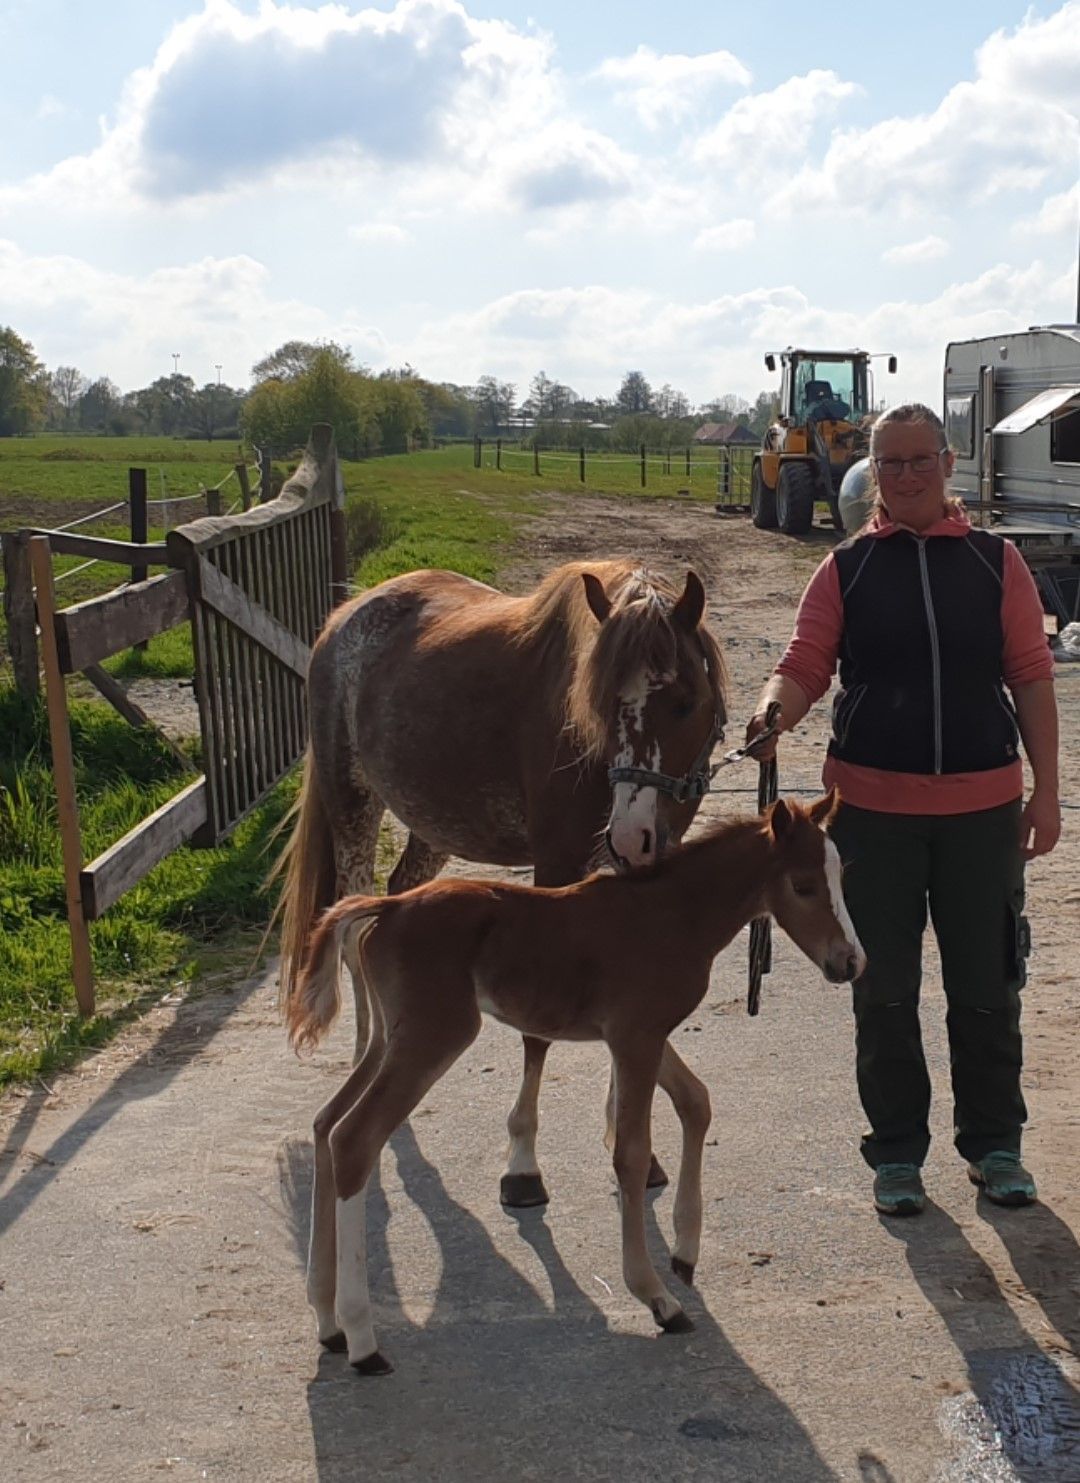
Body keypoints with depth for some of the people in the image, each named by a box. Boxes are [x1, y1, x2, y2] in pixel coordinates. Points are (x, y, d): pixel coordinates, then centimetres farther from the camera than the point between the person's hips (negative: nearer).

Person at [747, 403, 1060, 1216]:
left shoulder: (996, 562, 3)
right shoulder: (846, 568, 2)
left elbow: (1031, 677, 3)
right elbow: (804, 667, -3)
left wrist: (1047, 788, 0)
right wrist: (773, 715, -25)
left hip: (982, 805, 0)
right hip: (871, 805, 0)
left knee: (986, 988, 11)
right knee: (884, 992, 9)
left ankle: (994, 1143, 28)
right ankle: (897, 1151, 25)